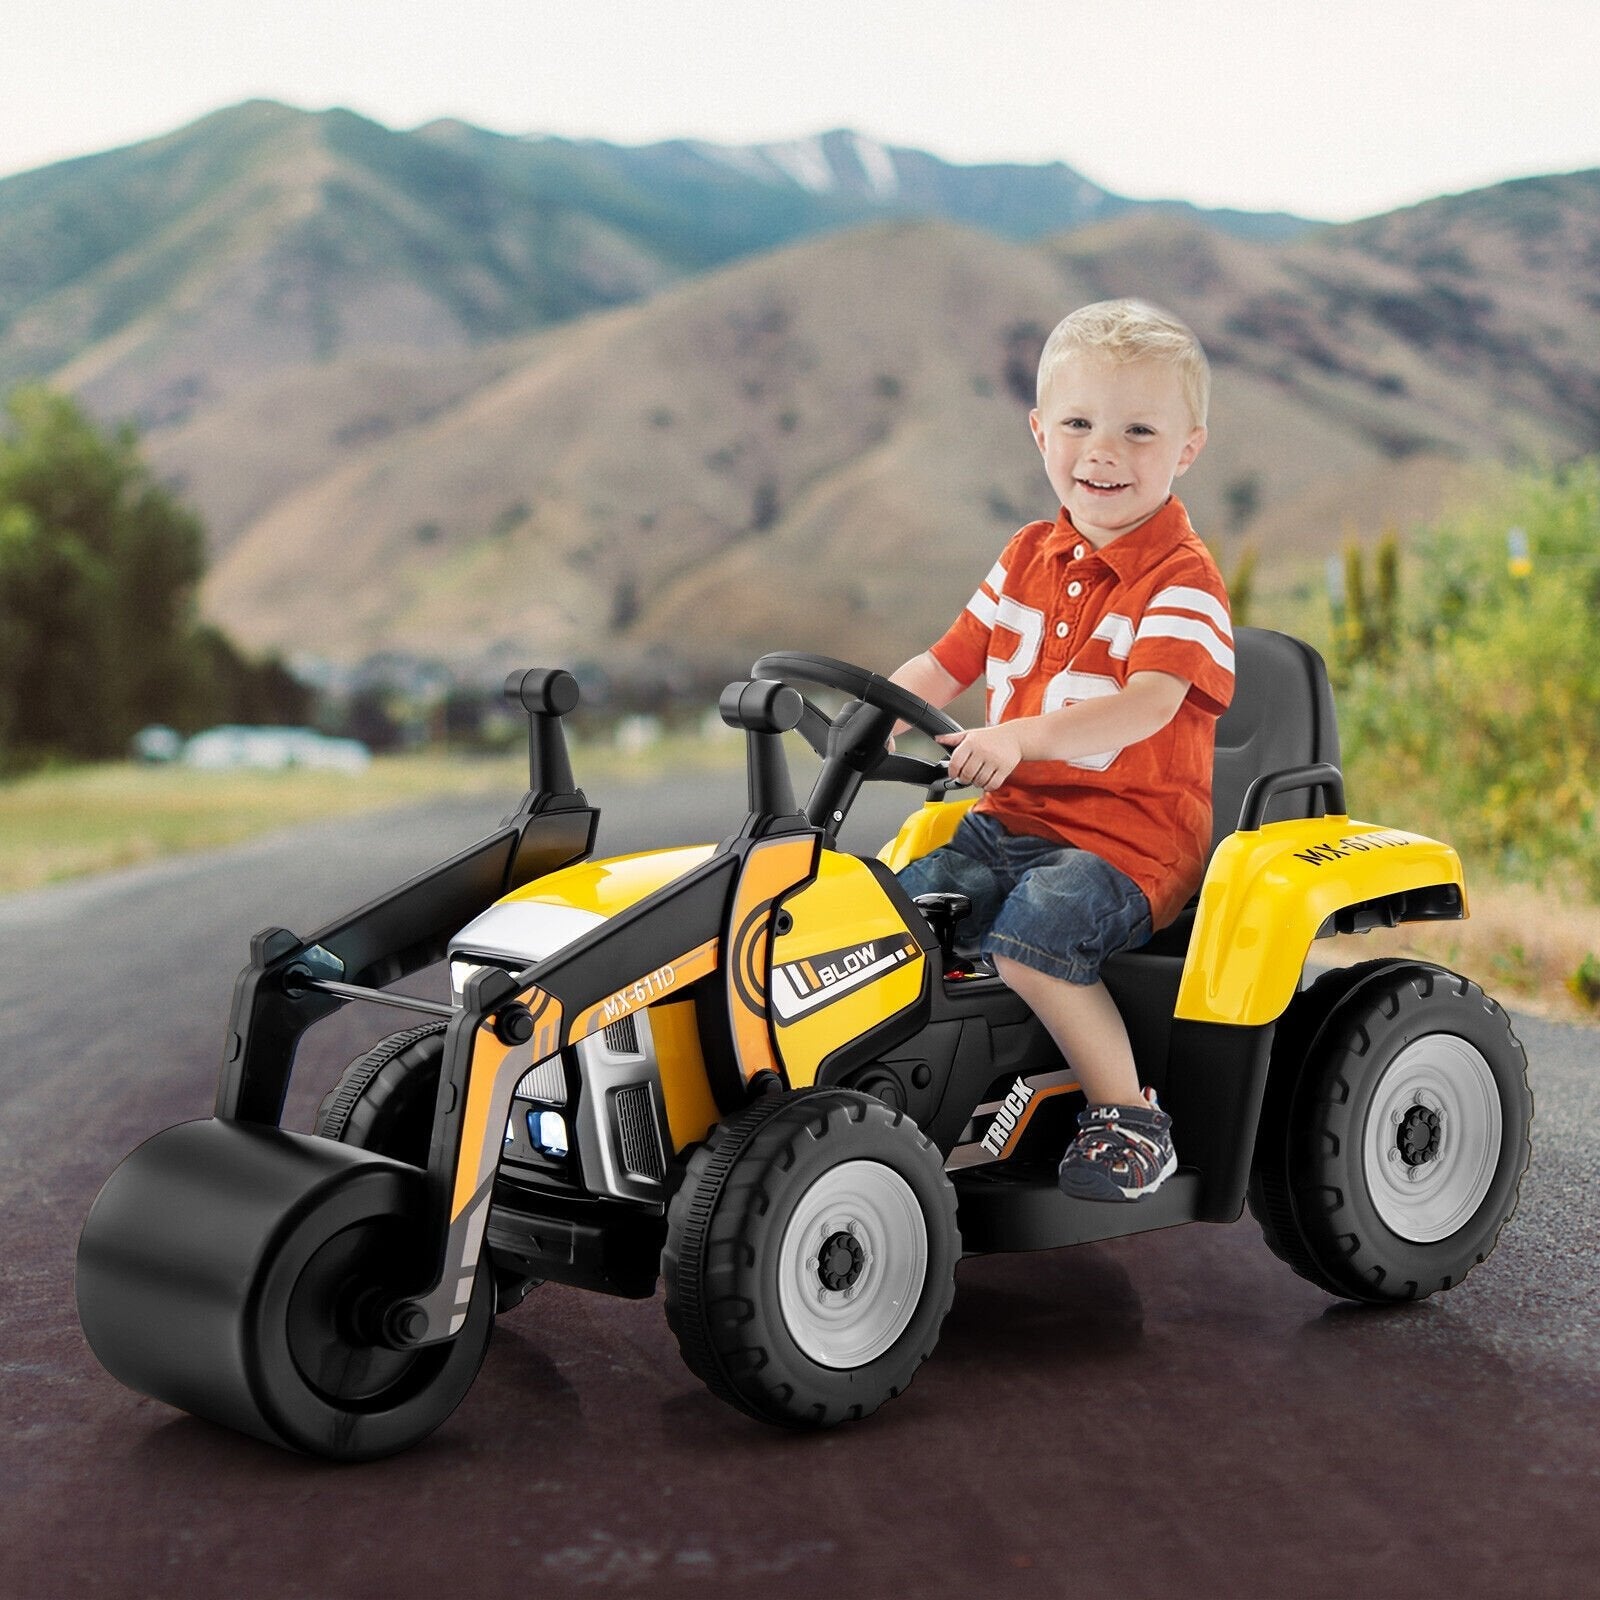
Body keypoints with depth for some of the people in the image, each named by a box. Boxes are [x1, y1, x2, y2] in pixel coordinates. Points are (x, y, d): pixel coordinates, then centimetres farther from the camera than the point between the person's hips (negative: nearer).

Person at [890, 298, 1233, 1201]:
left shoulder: (1182, 578, -9)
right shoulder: (1030, 558, 13)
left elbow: (1145, 707, -26)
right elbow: (948, 662, 16)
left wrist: (1021, 736, -41)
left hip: (1132, 832, -7)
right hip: (1014, 818, 7)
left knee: (1033, 930, -31)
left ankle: (1130, 1117, -17)